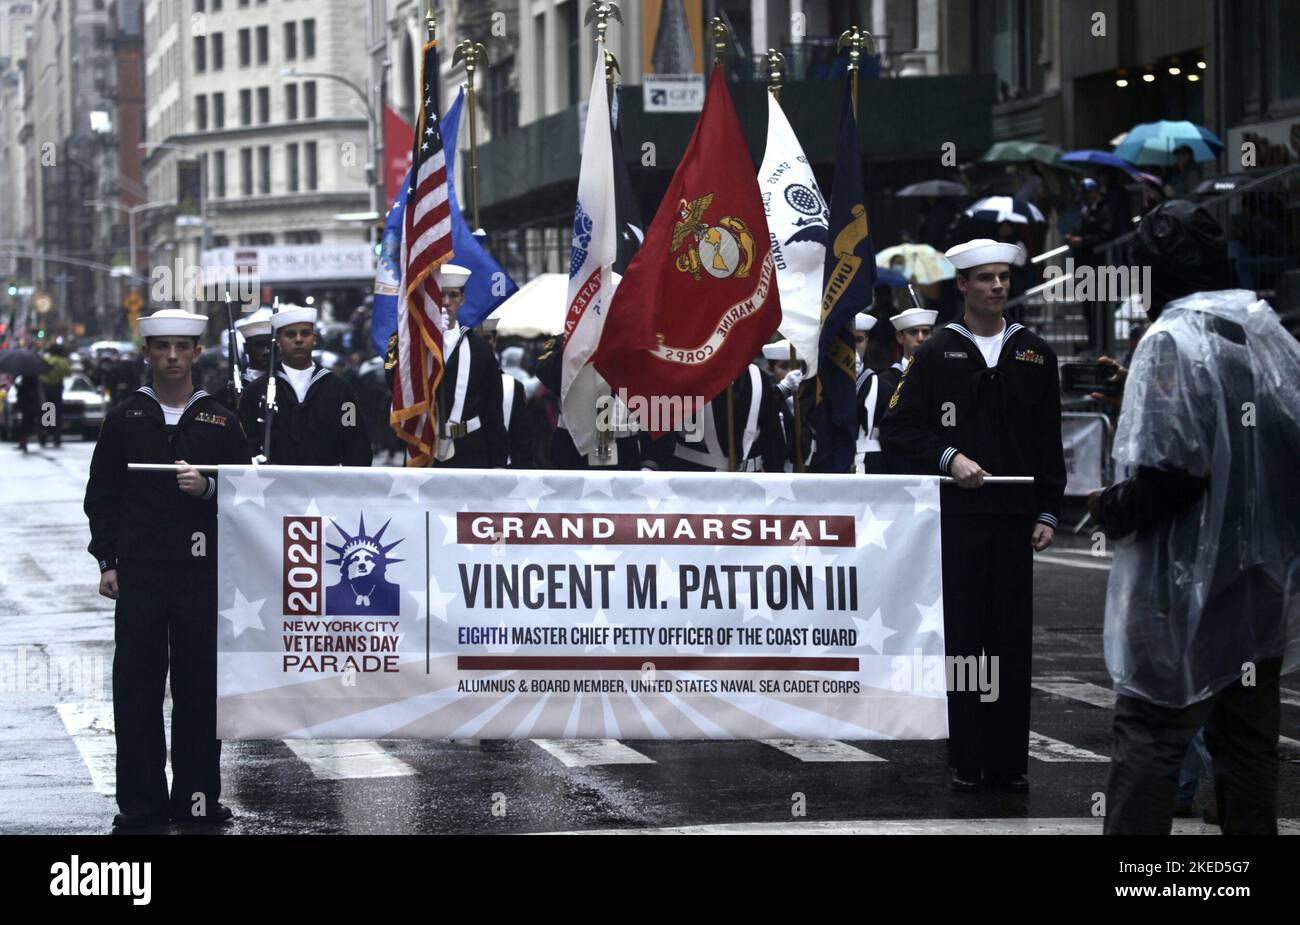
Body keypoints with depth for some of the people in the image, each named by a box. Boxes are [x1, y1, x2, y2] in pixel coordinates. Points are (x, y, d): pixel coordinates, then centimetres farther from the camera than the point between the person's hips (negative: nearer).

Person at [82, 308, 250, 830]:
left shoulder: (221, 422, 8)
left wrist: (208, 488, -12)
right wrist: (107, 561, 1)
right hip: (139, 571, 0)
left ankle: (198, 797, 9)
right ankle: (141, 801, 5)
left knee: (200, 687, 2)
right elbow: (102, 494, 8)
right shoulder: (125, 419, 8)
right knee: (136, 687, 0)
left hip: (202, 571, 0)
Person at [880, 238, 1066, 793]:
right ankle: (966, 763, 6)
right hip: (956, 517, -2)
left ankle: (1009, 763, 8)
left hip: (1015, 518, 2)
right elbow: (896, 432, 0)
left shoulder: (1034, 355, 11)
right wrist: (948, 459, -13)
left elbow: (1049, 444, 12)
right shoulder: (935, 355, 3)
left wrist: (1048, 512, 5)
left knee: (1012, 643, 3)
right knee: (961, 640, 0)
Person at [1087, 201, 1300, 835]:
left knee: (1150, 735, -5)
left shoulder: (1172, 340, -13)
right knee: (1249, 740, 12)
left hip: (1189, 587, -7)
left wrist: (1110, 510, -7)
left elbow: (1168, 469, -22)